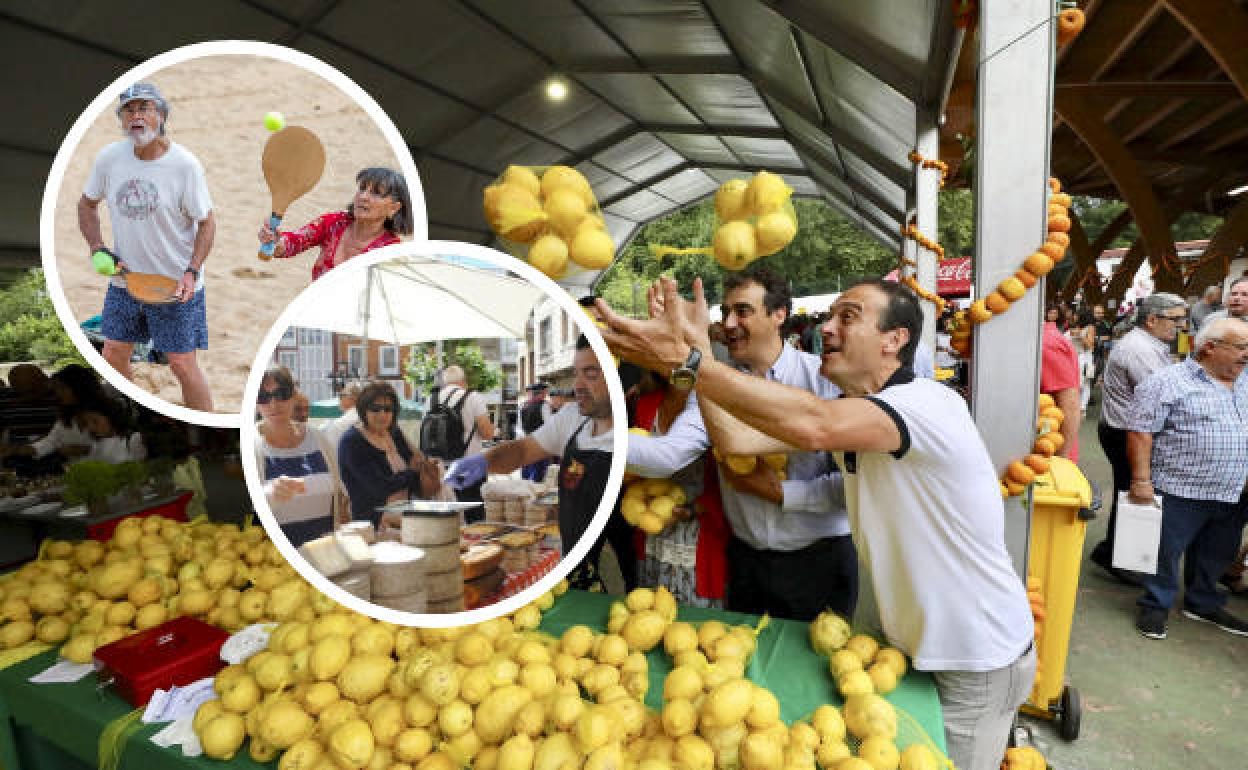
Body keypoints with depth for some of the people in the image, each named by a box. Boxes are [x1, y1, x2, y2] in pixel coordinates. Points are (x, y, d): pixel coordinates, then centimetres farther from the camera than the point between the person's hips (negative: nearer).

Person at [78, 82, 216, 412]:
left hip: (175, 283, -5)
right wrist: (97, 248, -1)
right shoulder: (109, 157, 0)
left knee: (182, 365, -2)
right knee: (113, 357, 13)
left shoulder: (184, 164, -12)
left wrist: (192, 272, -18)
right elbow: (86, 204, 15)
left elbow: (206, 222, -8)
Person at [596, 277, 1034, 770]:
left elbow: (813, 425, -47)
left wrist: (687, 359, -47)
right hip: (911, 643, 7)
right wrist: (697, 349, -21)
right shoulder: (847, 412, -1)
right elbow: (736, 439, -12)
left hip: (978, 661, -7)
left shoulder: (930, 404, -27)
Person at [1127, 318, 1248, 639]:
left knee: (1216, 556, 19)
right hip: (1180, 492, -7)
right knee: (1165, 552, 4)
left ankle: (1203, 604, 37)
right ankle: (1155, 605, 20)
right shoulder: (1168, 381, -11)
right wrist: (1141, 481, -18)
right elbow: (1140, 431, -15)